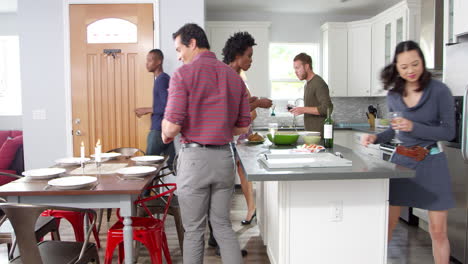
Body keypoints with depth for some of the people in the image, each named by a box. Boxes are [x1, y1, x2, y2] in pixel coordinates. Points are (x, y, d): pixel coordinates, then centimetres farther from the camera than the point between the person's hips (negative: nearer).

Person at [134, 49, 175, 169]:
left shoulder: (162, 79, -13)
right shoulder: (165, 78, 16)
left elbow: (166, 107, -21)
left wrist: (147, 110, -11)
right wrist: (149, 110, 12)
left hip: (159, 129, -9)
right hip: (163, 128, 9)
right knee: (172, 163, 10)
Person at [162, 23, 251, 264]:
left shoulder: (184, 74, -9)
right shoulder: (234, 77, 7)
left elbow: (172, 126, -15)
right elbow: (243, 127, 9)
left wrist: (167, 135, 7)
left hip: (194, 156, -5)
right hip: (224, 156, 5)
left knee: (194, 230, 9)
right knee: (223, 225, 16)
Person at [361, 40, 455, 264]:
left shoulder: (439, 91, -9)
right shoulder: (394, 94, 3)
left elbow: (448, 132, -9)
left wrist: (414, 127, -23)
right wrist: (376, 138, -3)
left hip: (431, 163, -3)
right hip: (401, 161, 3)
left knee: (438, 231, 2)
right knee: (387, 222, 5)